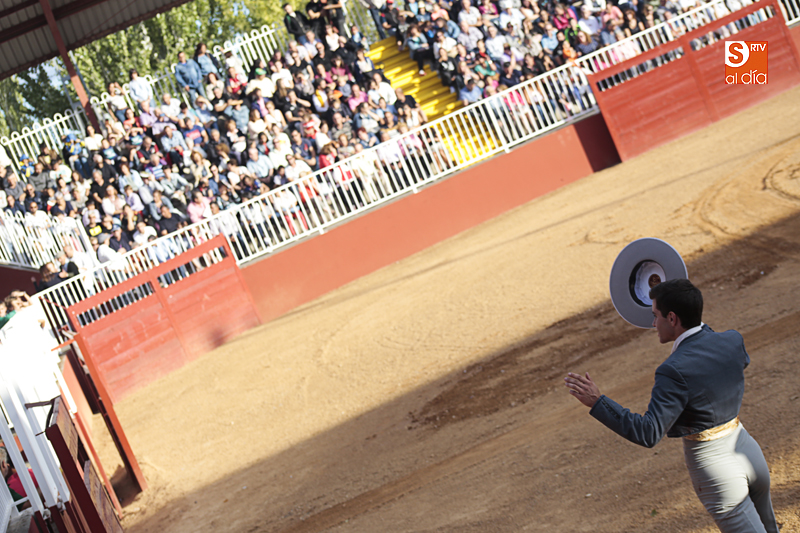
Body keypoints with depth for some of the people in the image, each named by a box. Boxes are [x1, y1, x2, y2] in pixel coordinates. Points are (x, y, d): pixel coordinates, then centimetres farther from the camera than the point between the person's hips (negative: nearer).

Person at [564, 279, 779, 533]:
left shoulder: (675, 372, -25)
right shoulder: (733, 341, -5)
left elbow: (648, 434, -29)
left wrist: (597, 402, -27)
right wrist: (700, 329, 20)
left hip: (715, 467, -7)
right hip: (748, 452, 7)